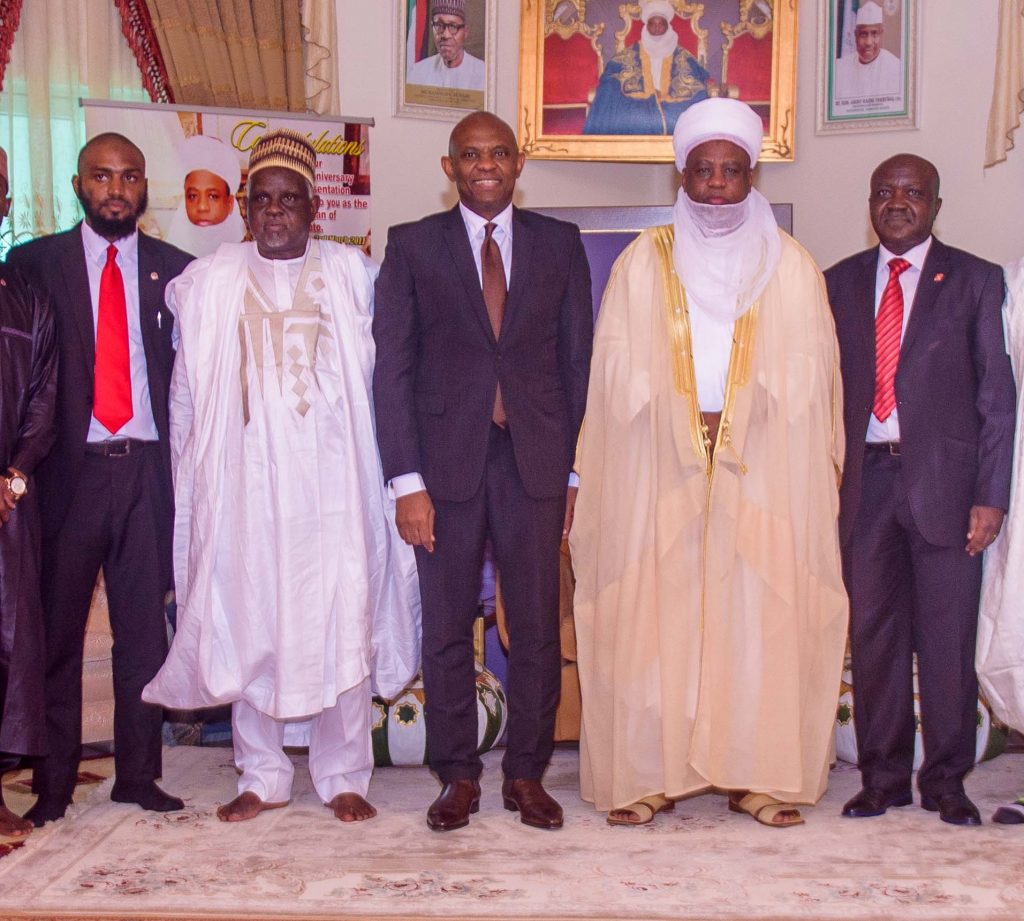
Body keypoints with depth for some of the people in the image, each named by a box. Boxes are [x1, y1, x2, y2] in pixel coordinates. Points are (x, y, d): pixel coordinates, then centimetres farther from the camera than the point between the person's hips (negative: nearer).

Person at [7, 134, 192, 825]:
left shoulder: (174, 269, 9)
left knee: (144, 626, 7)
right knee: (56, 629, 4)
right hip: (69, 469, -1)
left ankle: (139, 775, 18)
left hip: (147, 468, 1)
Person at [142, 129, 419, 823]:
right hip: (244, 482, 1)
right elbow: (187, 392, 11)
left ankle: (343, 777, 13)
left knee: (344, 627, 0)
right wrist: (193, 480, 8)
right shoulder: (210, 281, 9)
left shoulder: (352, 274, 7)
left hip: (332, 482, -1)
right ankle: (263, 778, 18)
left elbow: (382, 377, 7)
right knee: (246, 628, 4)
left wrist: (396, 474, 2)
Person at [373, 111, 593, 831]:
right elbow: (392, 368, 1)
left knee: (538, 627, 5)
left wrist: (576, 471, 3)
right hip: (447, 461, -1)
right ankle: (458, 777, 19)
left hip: (536, 461, 1)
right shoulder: (412, 246, 5)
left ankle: (527, 774, 20)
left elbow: (580, 360, 8)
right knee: (447, 629, 5)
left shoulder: (560, 244, 9)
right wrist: (407, 481, -7)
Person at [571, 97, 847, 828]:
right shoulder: (644, 263, 8)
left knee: (760, 617, 0)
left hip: (764, 475, 1)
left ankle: (757, 774, 10)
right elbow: (620, 371, 4)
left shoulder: (791, 267, 9)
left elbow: (808, 377, 6)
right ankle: (649, 773, 6)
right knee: (653, 617, -2)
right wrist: (685, 423, -6)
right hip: (659, 474, 0)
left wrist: (732, 423, -4)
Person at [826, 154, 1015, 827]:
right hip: (865, 480, 2)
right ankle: (883, 778, 19)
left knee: (948, 639, 3)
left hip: (943, 478, -2)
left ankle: (947, 782, 17)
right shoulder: (840, 283, 13)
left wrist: (991, 495, -7)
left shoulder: (976, 280, 5)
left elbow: (997, 394, 1)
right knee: (873, 637, 7)